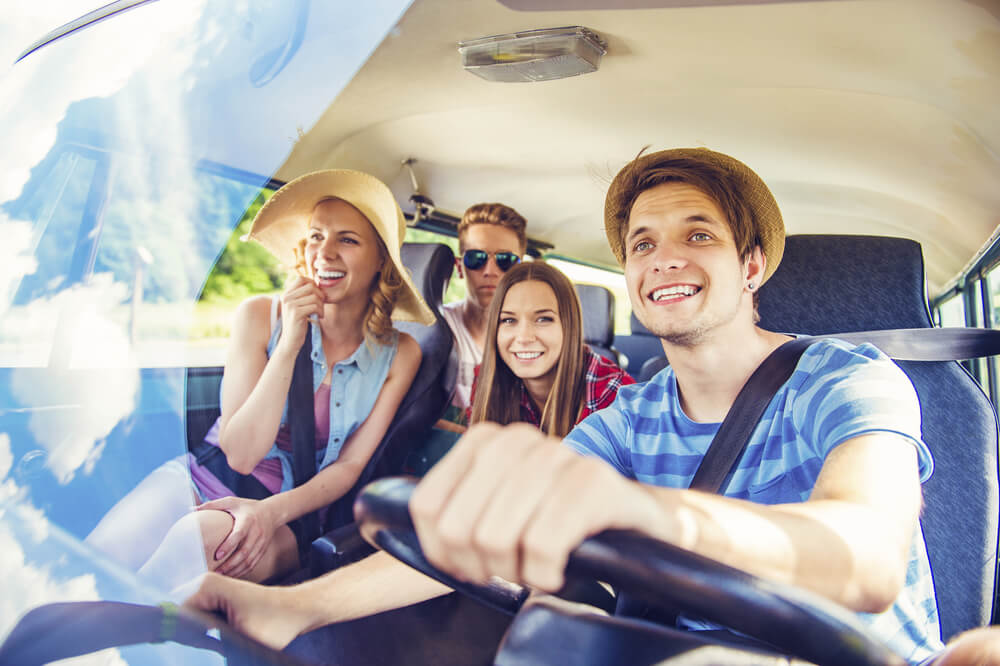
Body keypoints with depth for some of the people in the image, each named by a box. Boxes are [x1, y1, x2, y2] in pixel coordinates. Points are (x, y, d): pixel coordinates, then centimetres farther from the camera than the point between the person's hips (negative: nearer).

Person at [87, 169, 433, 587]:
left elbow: (350, 466, -2)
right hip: (207, 479, 0)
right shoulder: (261, 317, -4)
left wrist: (274, 511, -22)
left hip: (292, 515, 0)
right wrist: (289, 346, -19)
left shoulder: (399, 355, -3)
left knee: (203, 536, -33)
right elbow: (240, 453, -10)